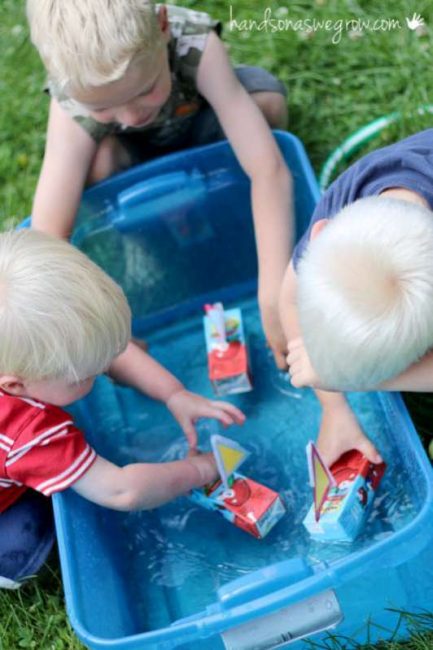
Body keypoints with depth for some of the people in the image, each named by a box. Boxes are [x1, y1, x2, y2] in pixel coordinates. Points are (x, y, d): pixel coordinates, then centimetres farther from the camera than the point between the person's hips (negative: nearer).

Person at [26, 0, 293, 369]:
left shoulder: (197, 46, -40)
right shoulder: (72, 104, -38)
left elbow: (269, 169, -45)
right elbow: (48, 240, -41)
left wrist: (274, 297, -51)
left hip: (198, 130, 1)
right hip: (134, 151, 0)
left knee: (266, 99, -30)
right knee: (99, 163, -34)